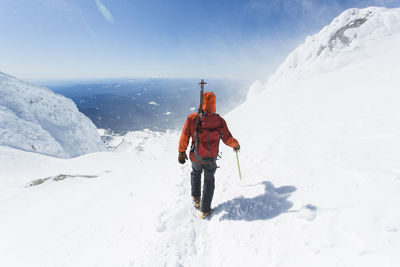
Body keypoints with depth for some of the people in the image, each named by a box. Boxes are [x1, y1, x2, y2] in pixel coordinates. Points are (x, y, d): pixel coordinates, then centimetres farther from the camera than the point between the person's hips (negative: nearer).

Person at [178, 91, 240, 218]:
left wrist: (181, 152, 4)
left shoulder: (192, 118, -15)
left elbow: (184, 137, -12)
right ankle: (204, 210, 29)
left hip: (195, 157, 0)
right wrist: (236, 144, 18)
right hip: (211, 160, 0)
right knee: (209, 181, 22)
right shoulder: (220, 121, -11)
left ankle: (196, 198, 37)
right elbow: (228, 139, -4)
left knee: (195, 173, 33)